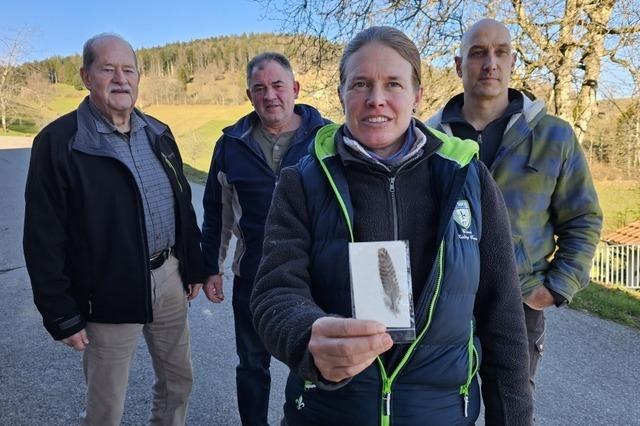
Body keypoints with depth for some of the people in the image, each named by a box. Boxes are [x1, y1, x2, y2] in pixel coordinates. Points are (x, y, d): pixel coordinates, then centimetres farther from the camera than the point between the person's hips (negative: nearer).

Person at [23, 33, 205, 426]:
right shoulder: (59, 142, -11)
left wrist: (194, 267, 13)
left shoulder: (158, 134, 7)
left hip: (168, 278, 6)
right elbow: (44, 239, -11)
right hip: (108, 295, -5)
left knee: (179, 380, 20)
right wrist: (61, 314, -10)